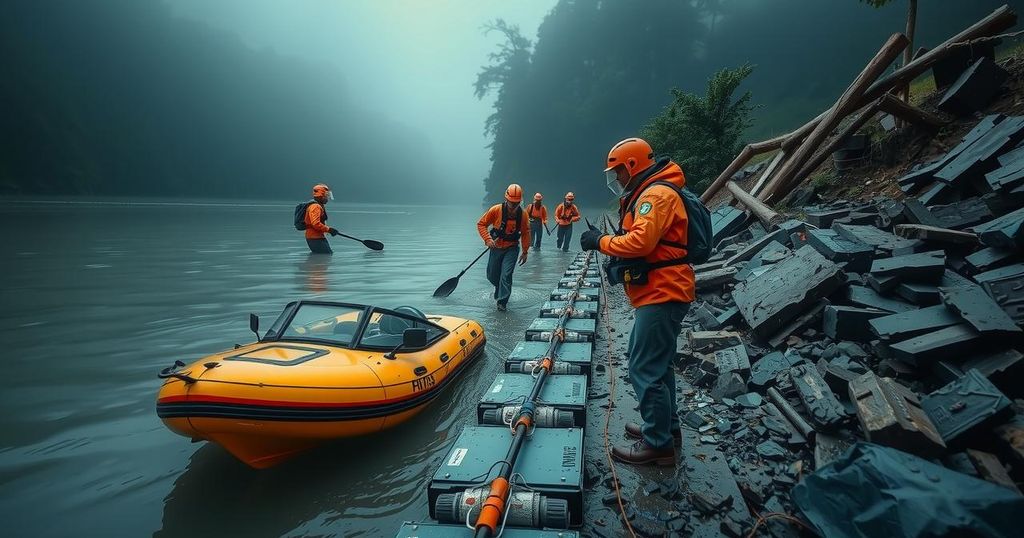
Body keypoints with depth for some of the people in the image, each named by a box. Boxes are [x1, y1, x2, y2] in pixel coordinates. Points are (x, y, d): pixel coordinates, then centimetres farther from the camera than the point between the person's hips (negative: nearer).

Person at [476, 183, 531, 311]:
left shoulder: (522, 214, -11)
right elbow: (481, 224, -9)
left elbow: (525, 233, 1)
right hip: (496, 247, 1)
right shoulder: (496, 210, -16)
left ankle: (502, 302, -5)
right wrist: (487, 239, -22)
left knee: (506, 274, -15)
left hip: (511, 248, -1)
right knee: (491, 276, 12)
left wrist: (525, 252, 3)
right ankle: (500, 288, 45)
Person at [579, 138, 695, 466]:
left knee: (645, 369, -7)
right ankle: (666, 427, 34)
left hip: (662, 295, -11)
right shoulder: (645, 195, 20)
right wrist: (617, 260, 5)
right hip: (660, 294, 11)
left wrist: (601, 241, -13)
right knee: (656, 363, 20)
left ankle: (658, 444, 4)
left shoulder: (657, 194, -14)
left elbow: (641, 241, -25)